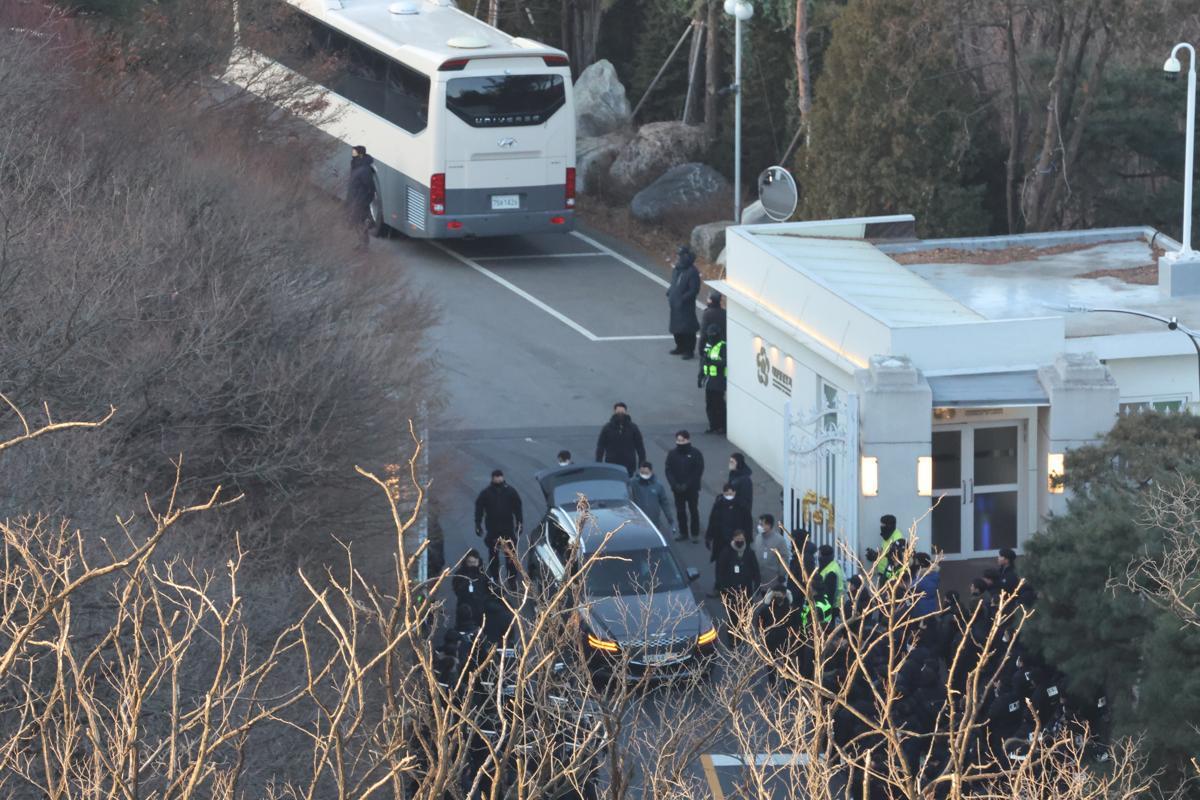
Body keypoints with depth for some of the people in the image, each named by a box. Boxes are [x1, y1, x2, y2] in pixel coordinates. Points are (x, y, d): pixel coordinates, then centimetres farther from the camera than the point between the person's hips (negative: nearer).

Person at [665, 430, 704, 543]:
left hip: (692, 489, -3)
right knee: (680, 511, 8)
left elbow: (698, 472, -9)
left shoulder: (696, 454, -7)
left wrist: (687, 485, -16)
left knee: (694, 511, 3)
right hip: (678, 489, 3)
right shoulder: (672, 454, 2)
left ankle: (695, 534, 10)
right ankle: (683, 532, 19)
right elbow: (669, 471, 1)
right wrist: (675, 485, -13)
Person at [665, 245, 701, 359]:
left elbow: (694, 290, -18)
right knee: (676, 328, 17)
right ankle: (680, 347, 31)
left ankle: (689, 350, 8)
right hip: (675, 305, 8)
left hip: (686, 306, -8)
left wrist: (683, 299, -22)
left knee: (687, 328, -1)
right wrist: (669, 294, 4)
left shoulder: (692, 272, -18)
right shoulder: (676, 270, 7)